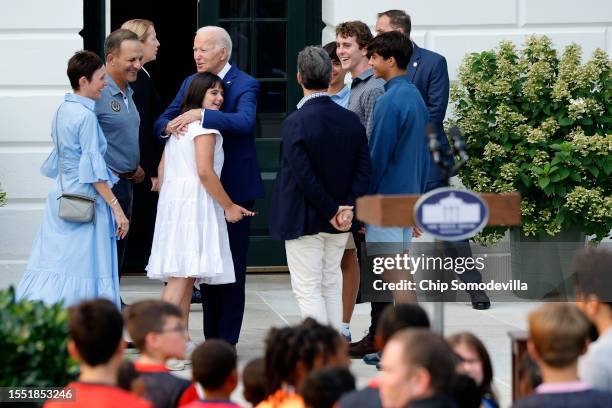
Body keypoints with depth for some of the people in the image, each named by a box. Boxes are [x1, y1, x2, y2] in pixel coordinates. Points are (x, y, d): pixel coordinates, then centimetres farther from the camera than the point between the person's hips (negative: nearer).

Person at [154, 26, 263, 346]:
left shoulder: (245, 85, -9)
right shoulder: (191, 83, 10)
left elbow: (244, 121, -28)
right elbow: (161, 122, 7)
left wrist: (200, 114, -35)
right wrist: (170, 125, -17)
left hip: (234, 188, -6)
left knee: (231, 266, 0)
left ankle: (226, 342, 4)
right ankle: (210, 340, 17)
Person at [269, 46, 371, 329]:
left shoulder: (295, 123, -17)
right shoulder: (351, 120, 1)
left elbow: (303, 176, -20)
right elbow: (364, 170, -2)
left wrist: (331, 213, -12)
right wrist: (347, 208, -6)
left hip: (304, 220, -6)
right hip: (339, 223, 6)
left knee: (308, 289, -1)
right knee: (331, 284, 18)